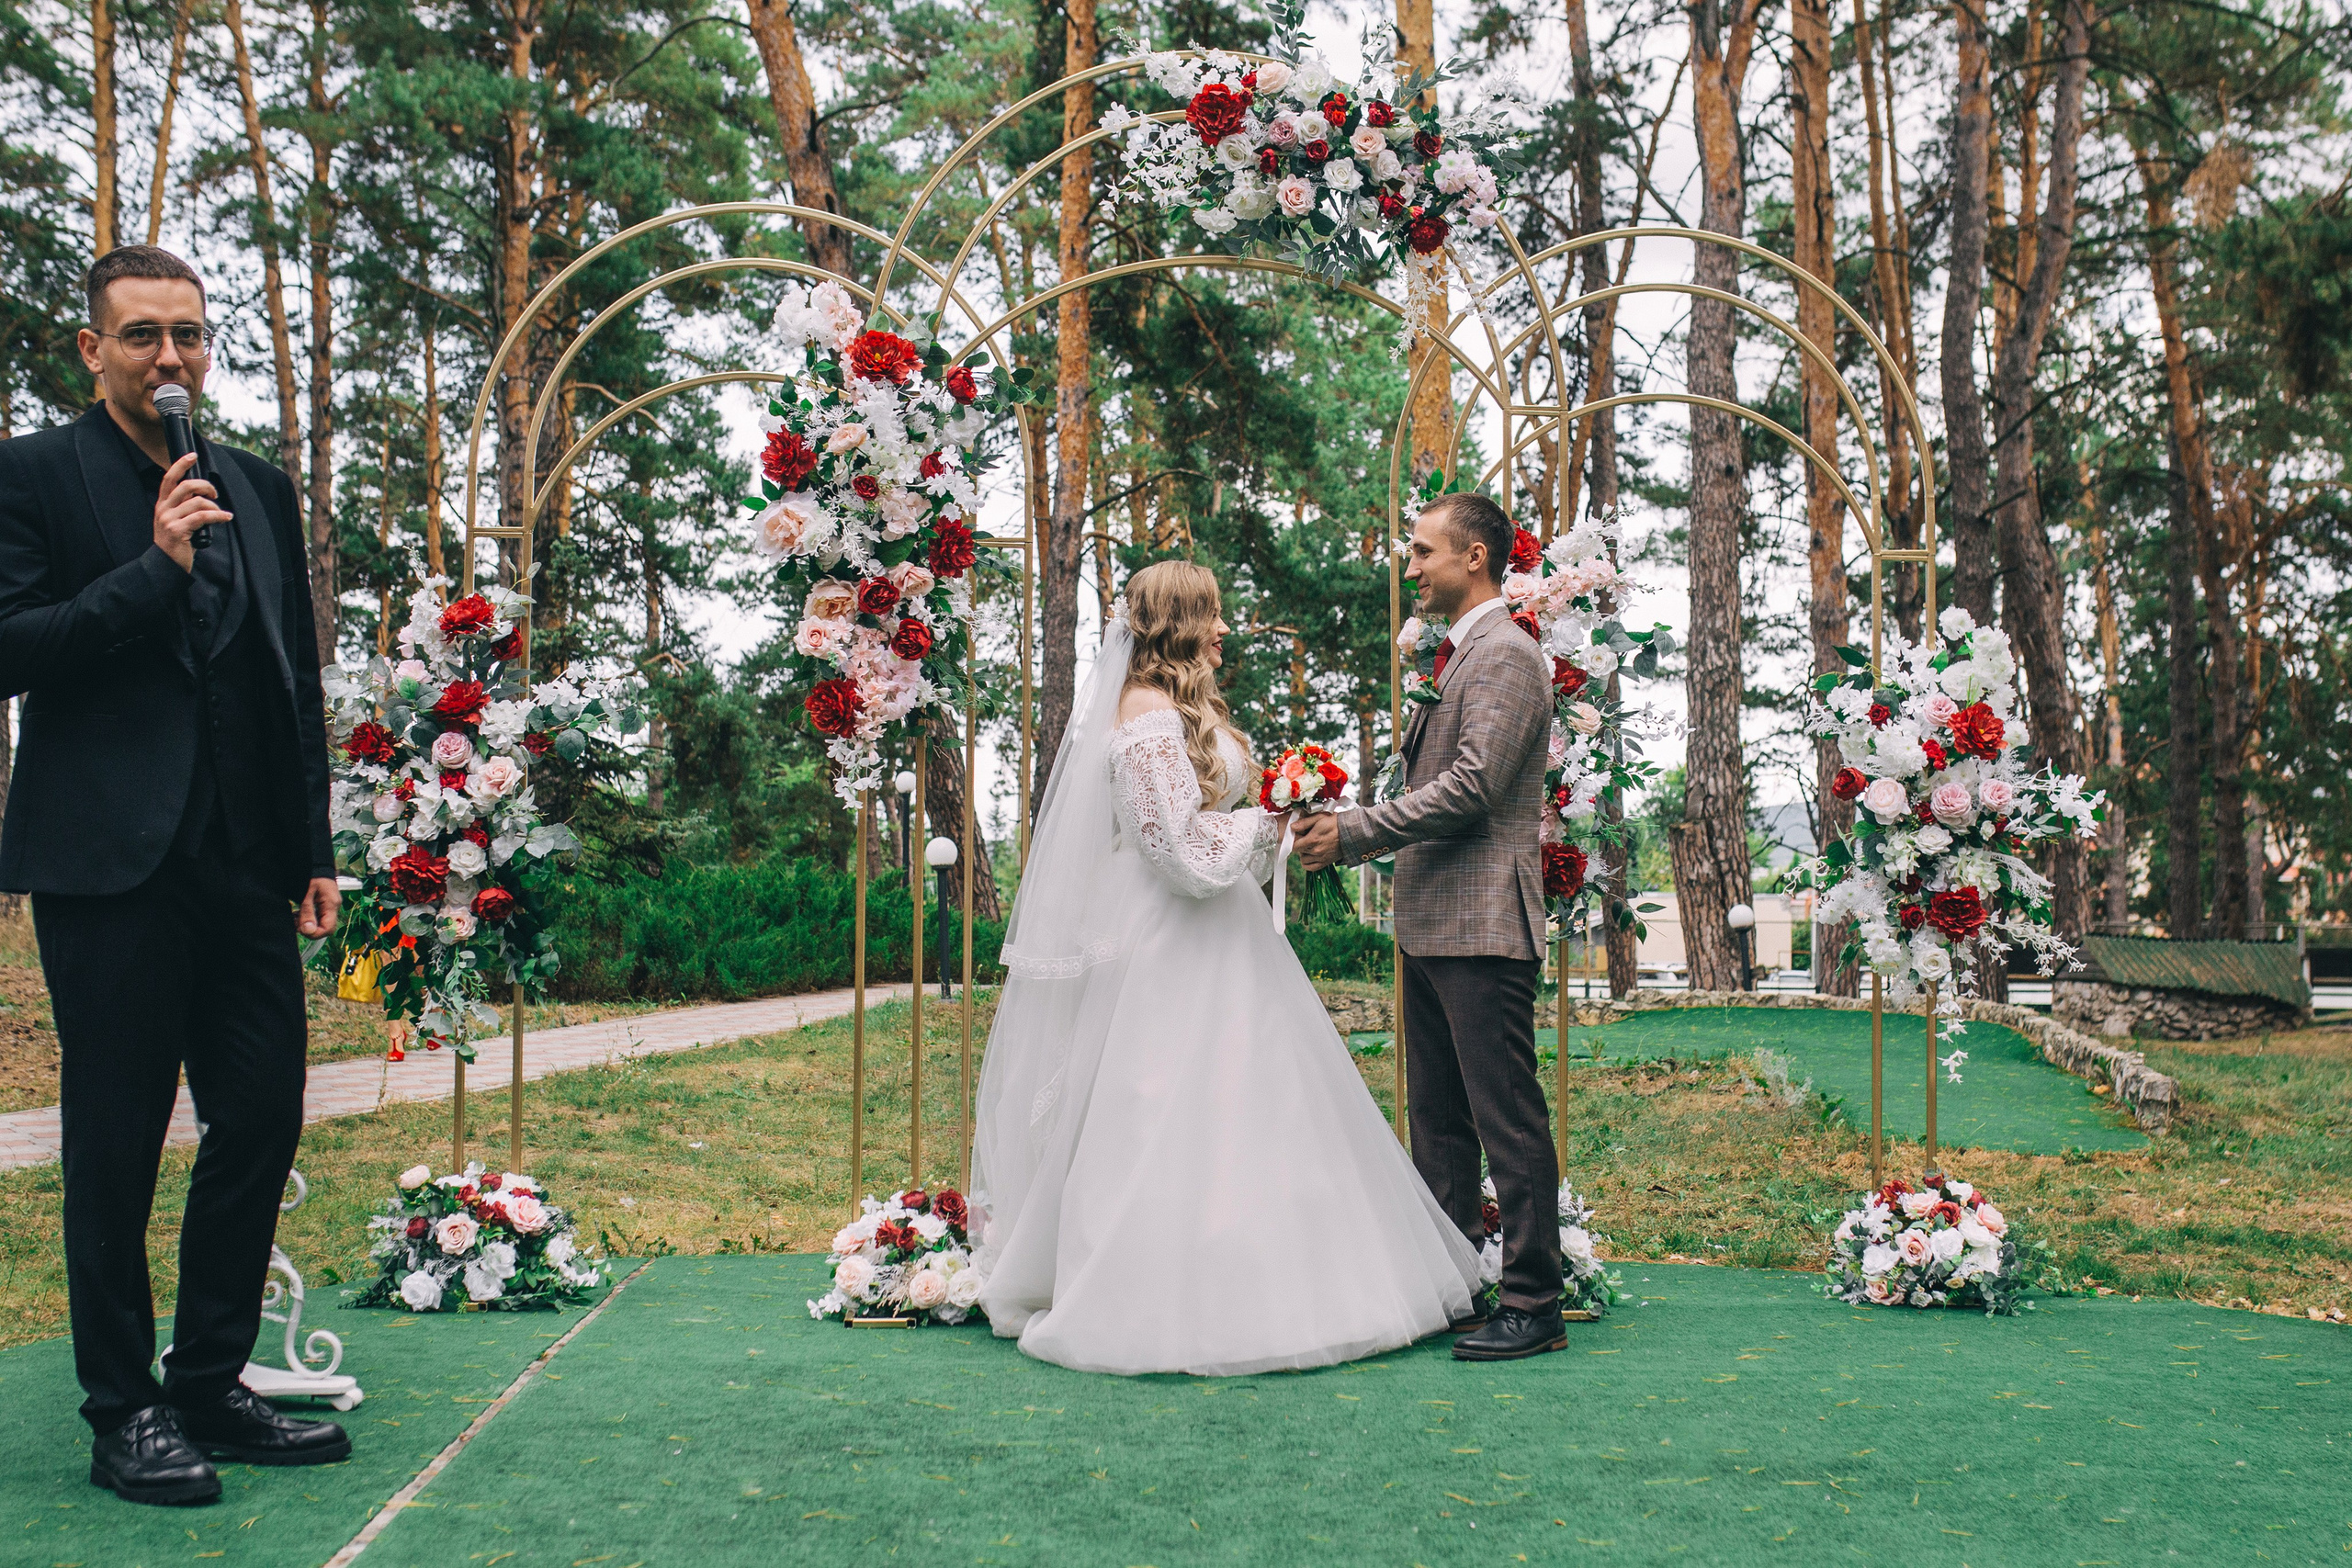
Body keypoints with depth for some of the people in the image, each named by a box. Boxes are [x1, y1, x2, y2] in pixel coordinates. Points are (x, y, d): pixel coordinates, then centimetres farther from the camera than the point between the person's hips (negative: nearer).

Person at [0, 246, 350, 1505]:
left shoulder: (260, 490, 16)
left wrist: (314, 849, 13)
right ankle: (124, 1412, 14)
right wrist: (156, 569, -15)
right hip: (109, 865, -5)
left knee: (262, 1120, 5)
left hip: (246, 867, 5)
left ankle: (211, 1387, 19)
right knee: (116, 1140, 3)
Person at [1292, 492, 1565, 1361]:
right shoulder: (1456, 656, 20)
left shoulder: (1506, 654, -12)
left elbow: (1471, 786, -21)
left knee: (1507, 1119, -5)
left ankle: (1533, 1305, 2)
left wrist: (1355, 832, -16)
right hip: (1431, 926, 10)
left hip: (1484, 928, -10)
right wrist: (1349, 838, 13)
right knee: (1437, 1117, 15)